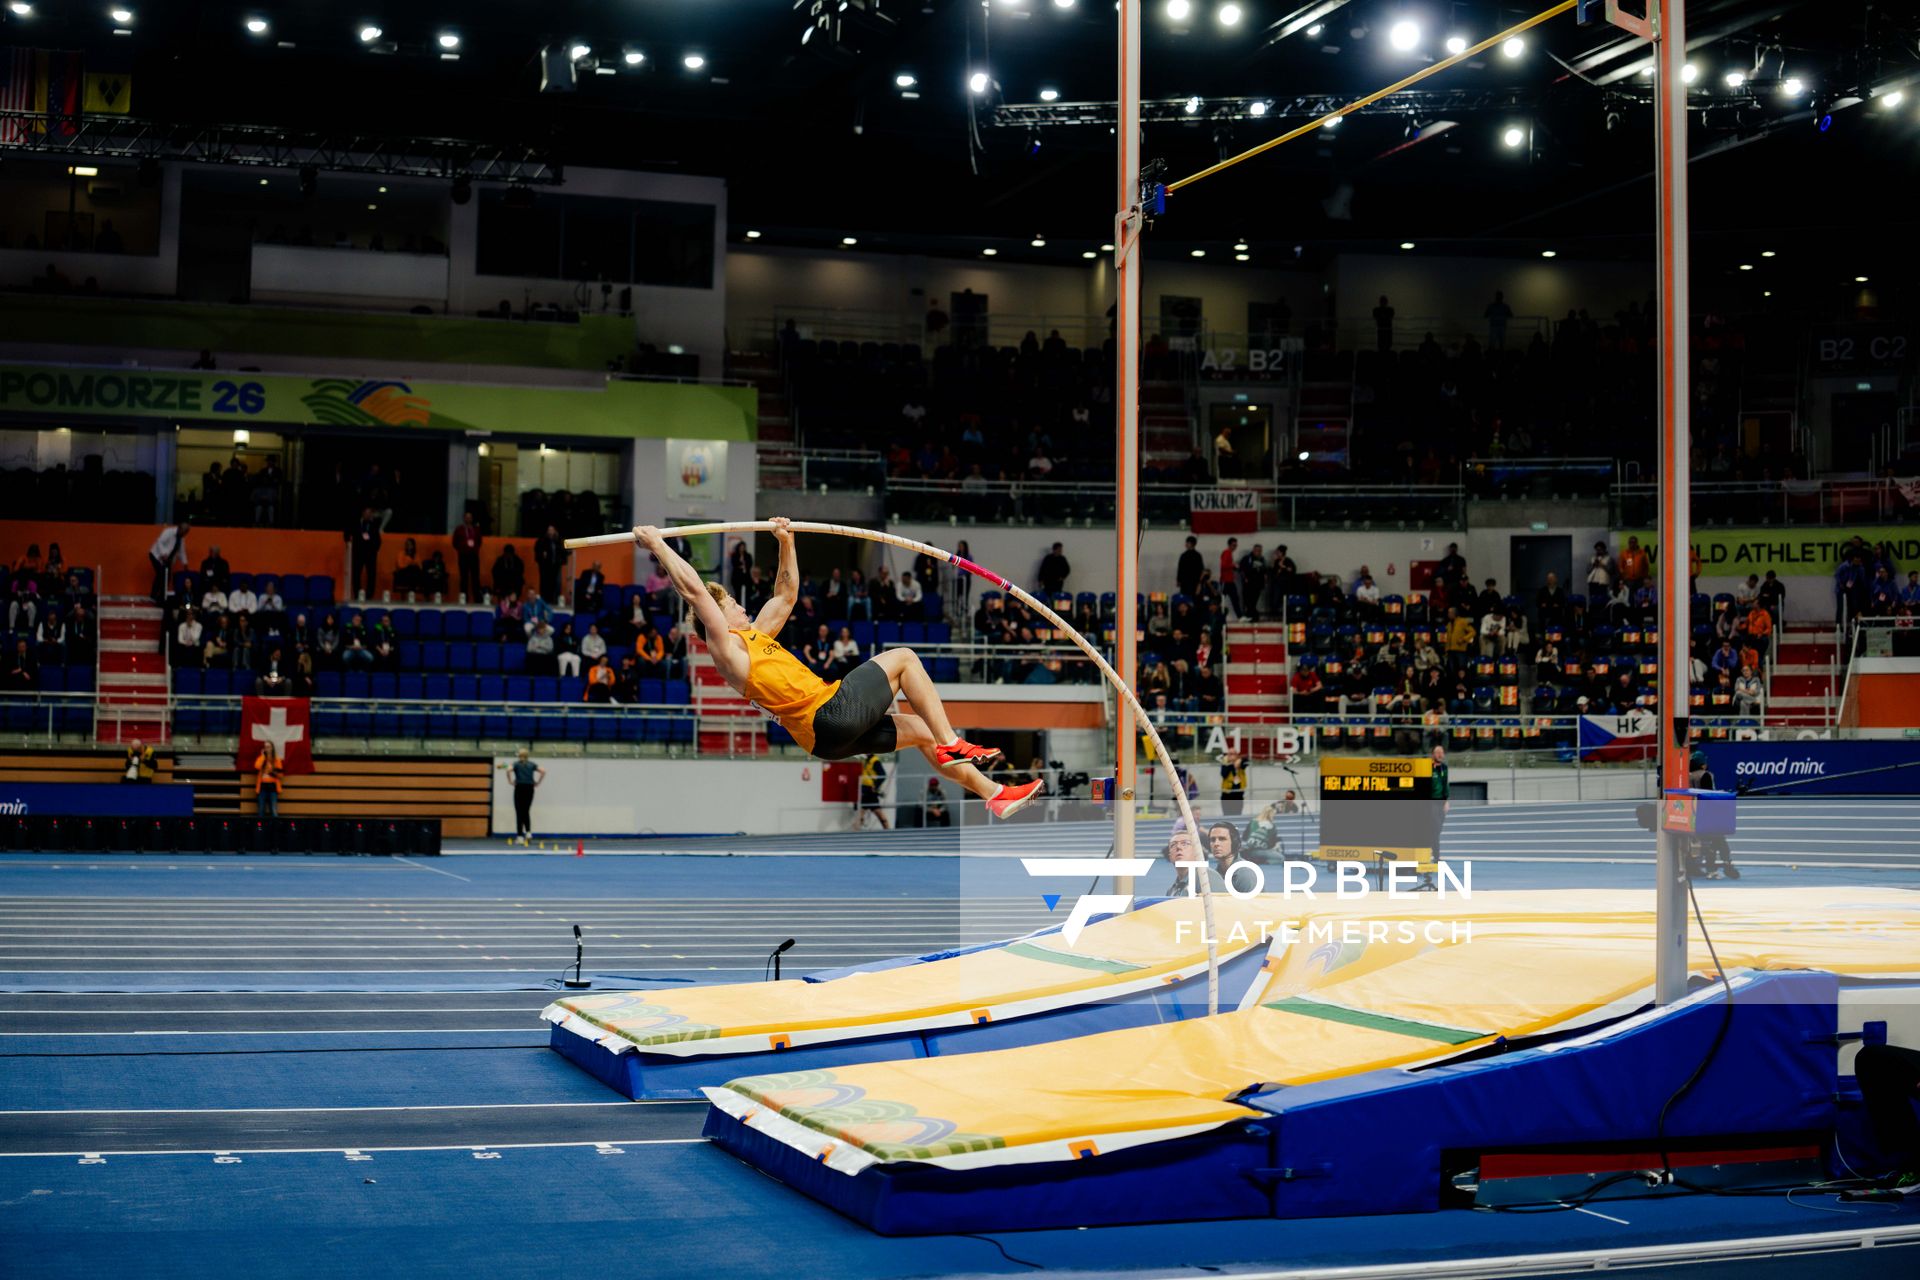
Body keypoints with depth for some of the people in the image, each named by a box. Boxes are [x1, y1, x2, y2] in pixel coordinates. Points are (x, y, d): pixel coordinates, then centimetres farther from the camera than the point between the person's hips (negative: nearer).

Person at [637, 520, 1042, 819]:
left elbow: (786, 595, 33)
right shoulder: (727, 648, -5)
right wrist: (658, 545, -15)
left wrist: (786, 543, 29)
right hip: (830, 713, -10)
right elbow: (693, 589, -14)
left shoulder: (756, 634, 22)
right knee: (903, 658, 1)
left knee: (921, 730, 18)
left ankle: (993, 793, 25)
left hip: (834, 733, 10)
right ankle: (953, 746, -4)